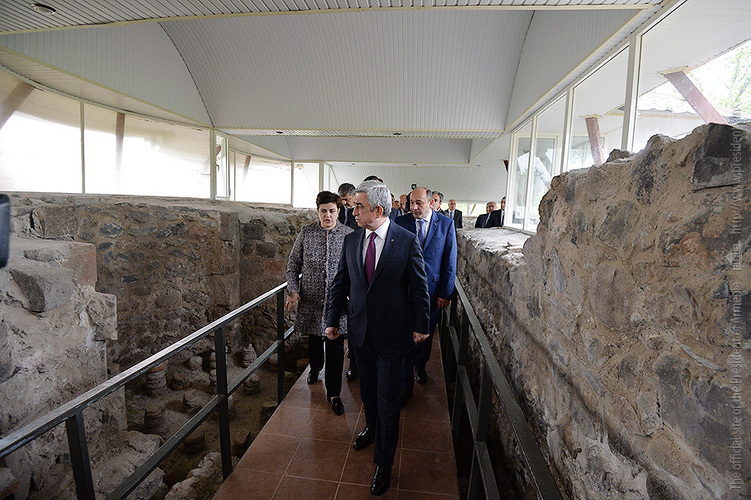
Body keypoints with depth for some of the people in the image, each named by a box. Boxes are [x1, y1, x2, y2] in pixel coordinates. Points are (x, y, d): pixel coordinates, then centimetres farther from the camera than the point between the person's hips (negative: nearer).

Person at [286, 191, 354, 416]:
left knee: (335, 347, 2)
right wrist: (293, 290, -2)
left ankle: (334, 393, 18)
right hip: (311, 299, 2)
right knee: (314, 340, 20)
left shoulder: (349, 234, -5)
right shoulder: (306, 232, -1)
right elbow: (293, 262, 7)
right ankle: (315, 368, 51)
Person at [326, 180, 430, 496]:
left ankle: (383, 464, 26)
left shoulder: (407, 241, -13)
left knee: (388, 399, 7)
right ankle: (372, 428, 52)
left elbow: (419, 286, -6)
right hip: (360, 329, 4)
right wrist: (332, 320, 8)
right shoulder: (351, 241, 0)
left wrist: (420, 326, -2)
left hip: (392, 333, -4)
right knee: (367, 389, 23)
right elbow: (340, 283, 7)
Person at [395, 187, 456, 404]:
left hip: (432, 290, 1)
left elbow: (450, 261, -1)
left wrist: (445, 293, -3)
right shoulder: (401, 222, -3)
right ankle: (406, 384, 17)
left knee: (426, 333, 17)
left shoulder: (446, 224, -3)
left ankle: (420, 366, 45)